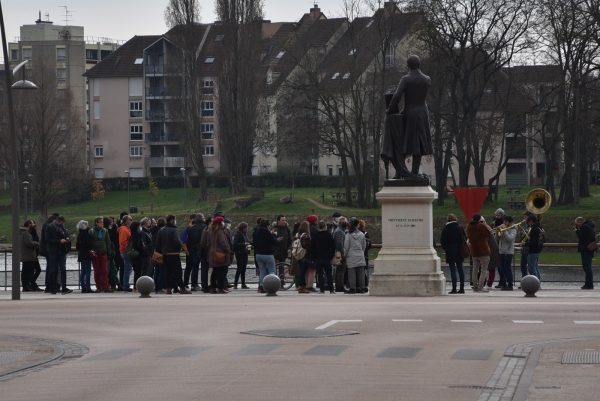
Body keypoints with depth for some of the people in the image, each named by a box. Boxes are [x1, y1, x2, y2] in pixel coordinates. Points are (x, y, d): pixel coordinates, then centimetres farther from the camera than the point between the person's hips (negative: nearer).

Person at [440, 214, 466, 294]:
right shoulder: (460, 228, 0)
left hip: (450, 252, -3)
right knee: (460, 269, 10)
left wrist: (445, 248, 11)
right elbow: (465, 239, 5)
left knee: (453, 270, -3)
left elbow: (442, 241, -5)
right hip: (459, 251, 3)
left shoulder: (445, 229, -7)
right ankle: (462, 288, 11)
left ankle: (454, 288, -7)